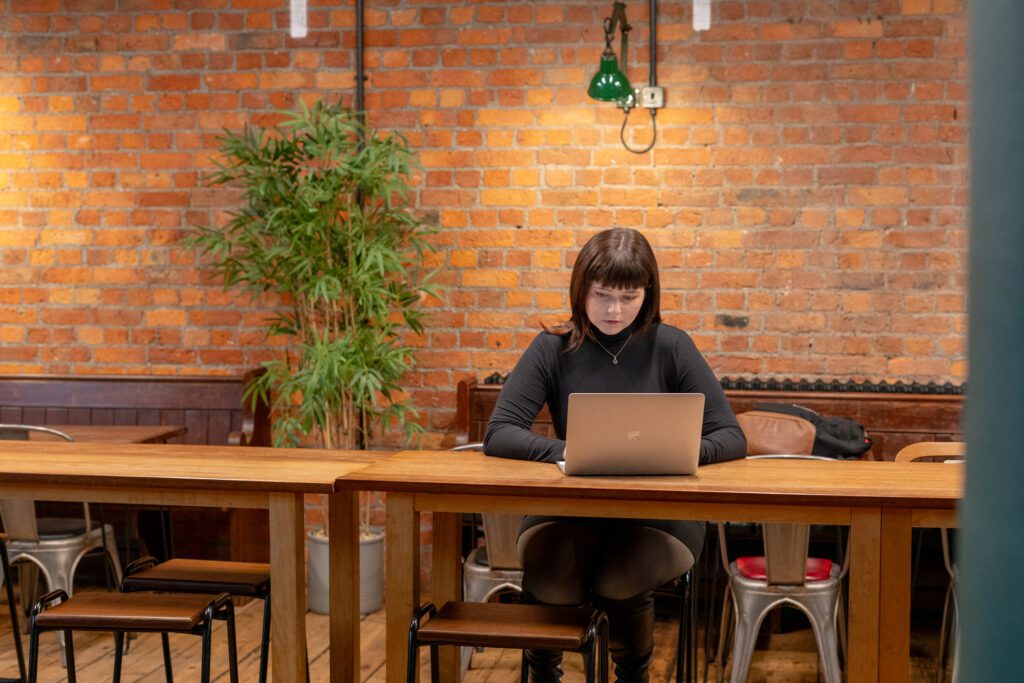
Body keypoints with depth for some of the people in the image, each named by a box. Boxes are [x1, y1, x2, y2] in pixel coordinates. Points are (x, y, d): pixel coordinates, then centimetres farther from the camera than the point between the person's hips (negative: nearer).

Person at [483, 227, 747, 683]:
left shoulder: (670, 347, -2)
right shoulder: (554, 349, 0)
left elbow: (731, 438, -4)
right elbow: (498, 435, -7)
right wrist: (564, 451, -25)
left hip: (658, 513, -1)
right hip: (567, 511, 1)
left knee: (618, 582, -31)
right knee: (549, 581, -30)